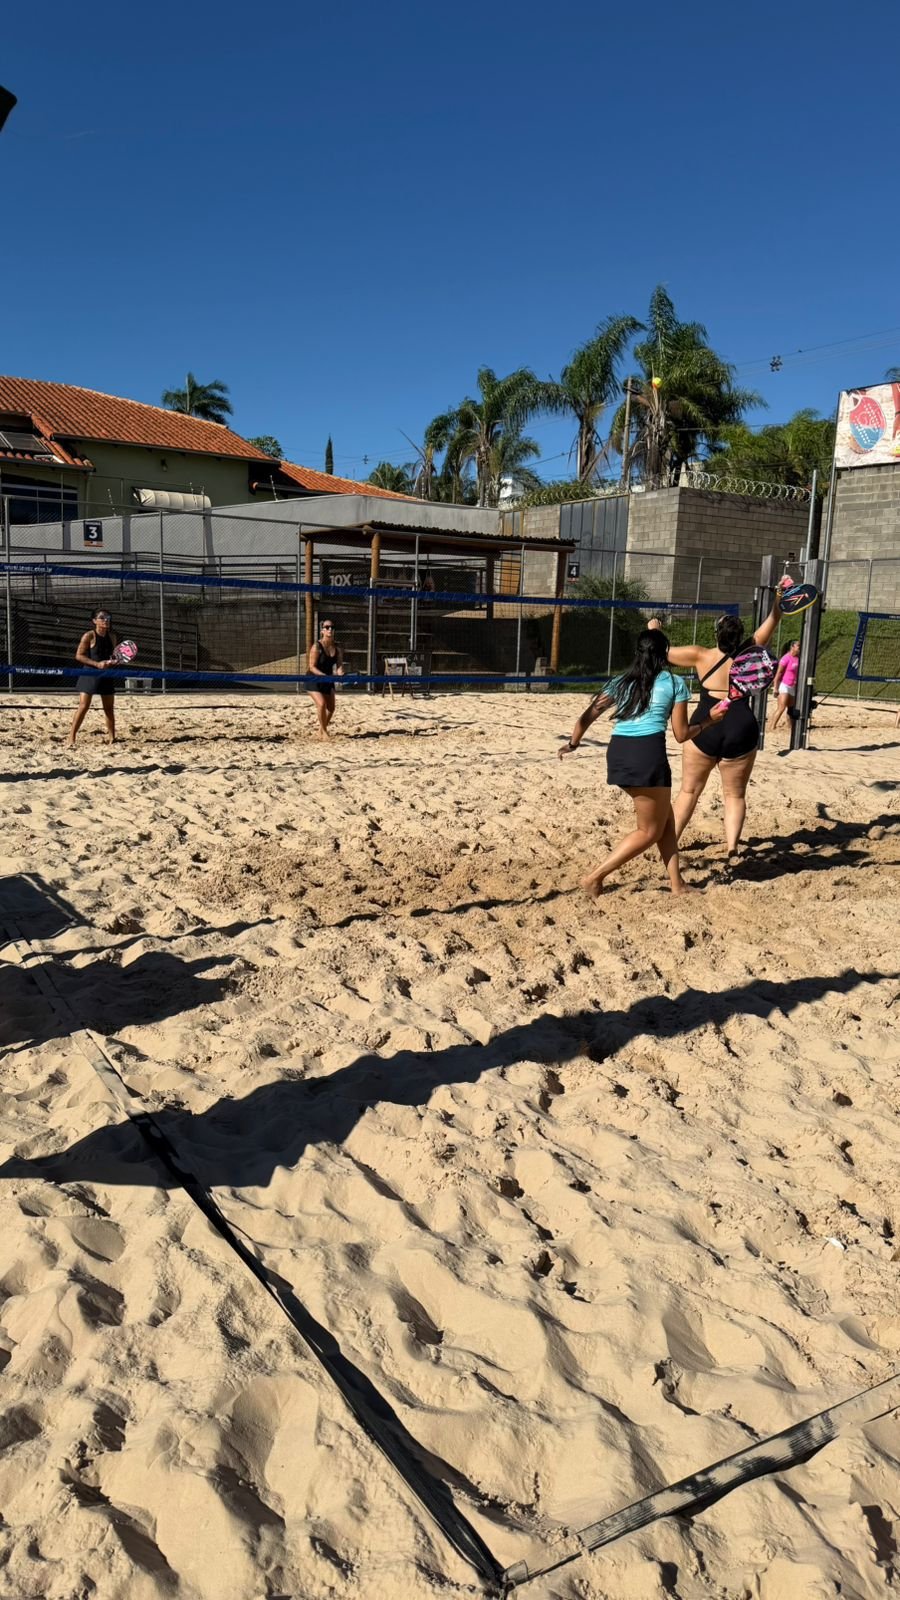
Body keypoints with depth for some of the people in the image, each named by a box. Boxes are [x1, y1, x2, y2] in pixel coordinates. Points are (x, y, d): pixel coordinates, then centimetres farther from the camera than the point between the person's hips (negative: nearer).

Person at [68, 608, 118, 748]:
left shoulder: (112, 637, 6)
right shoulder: (89, 636, -9)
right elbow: (79, 656, -11)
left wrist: (114, 661, -6)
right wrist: (97, 664, -20)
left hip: (107, 675, 5)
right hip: (90, 675, -5)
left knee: (109, 709, 11)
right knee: (83, 707, -12)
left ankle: (111, 738, 23)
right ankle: (71, 740, -9)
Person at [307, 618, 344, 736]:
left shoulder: (337, 647, -5)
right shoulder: (317, 646, -20)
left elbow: (339, 664, -7)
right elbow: (312, 667, -22)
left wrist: (340, 673, -30)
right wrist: (325, 676, -34)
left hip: (328, 681, 6)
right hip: (314, 680, -6)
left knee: (331, 708, 9)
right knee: (321, 704, -22)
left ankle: (324, 728, 33)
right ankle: (324, 732, -7)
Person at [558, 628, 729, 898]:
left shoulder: (622, 682, 18)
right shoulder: (675, 682, 8)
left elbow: (586, 717, 16)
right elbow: (681, 734, 8)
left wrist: (572, 744, 33)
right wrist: (710, 720, 25)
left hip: (618, 751, 6)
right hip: (647, 752, -6)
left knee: (665, 820, 20)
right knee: (649, 831, 9)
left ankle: (677, 884, 22)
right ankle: (595, 877, 2)